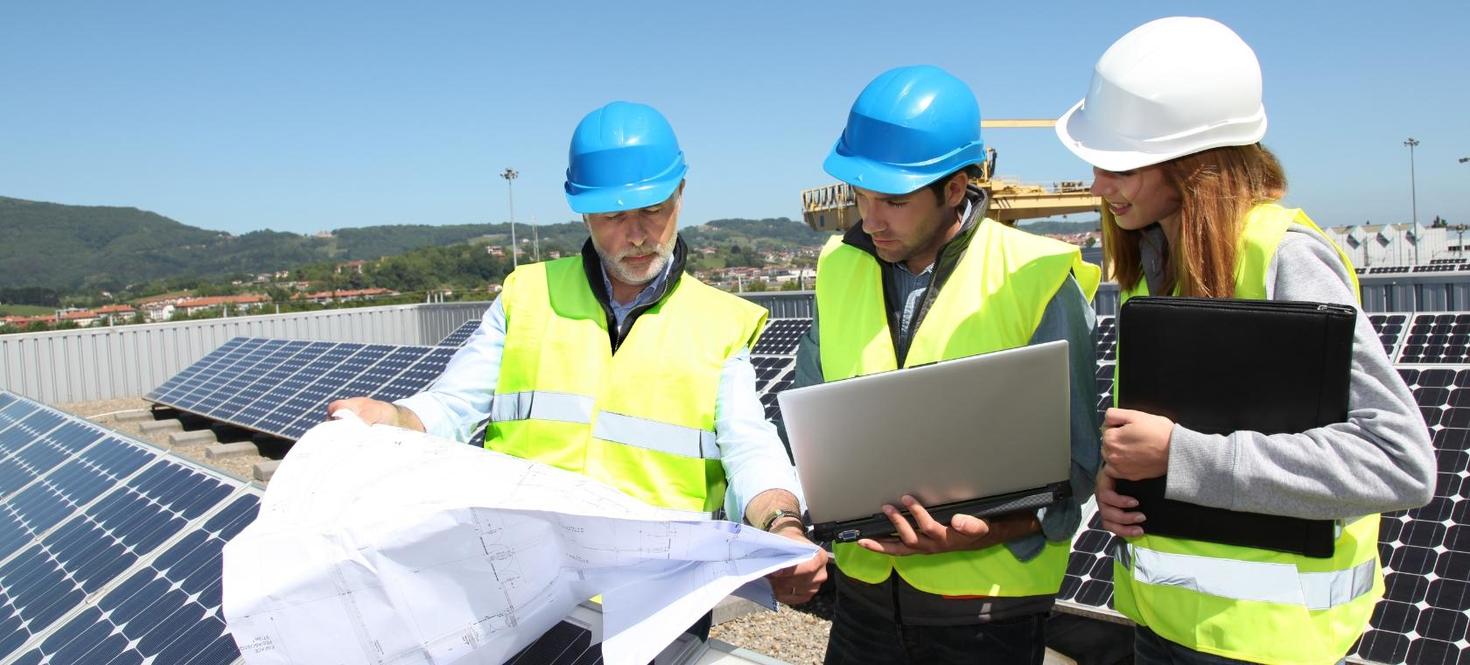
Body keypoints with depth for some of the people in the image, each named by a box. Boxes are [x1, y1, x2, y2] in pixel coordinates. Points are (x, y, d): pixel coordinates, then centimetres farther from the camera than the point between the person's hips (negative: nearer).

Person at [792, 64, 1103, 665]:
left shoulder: (1040, 281, -12)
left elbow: (1071, 462, -10)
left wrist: (983, 533, -24)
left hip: (988, 606, -4)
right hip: (865, 590, 4)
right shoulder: (840, 266, 2)